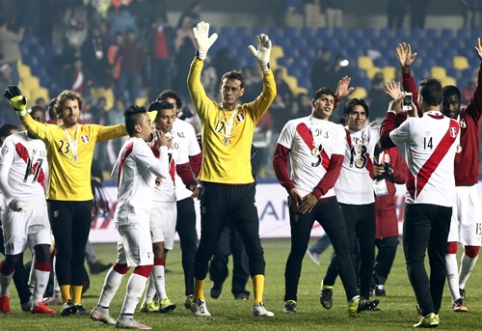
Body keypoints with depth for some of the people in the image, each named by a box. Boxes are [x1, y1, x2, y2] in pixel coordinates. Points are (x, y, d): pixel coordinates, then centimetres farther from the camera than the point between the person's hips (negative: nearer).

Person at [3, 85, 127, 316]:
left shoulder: (90, 132, 7)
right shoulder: (52, 132, -2)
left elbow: (118, 130, 3)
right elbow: (33, 127, -20)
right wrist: (20, 109, -38)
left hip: (84, 200, 3)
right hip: (59, 200, -3)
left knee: (79, 253, 7)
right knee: (64, 251, -4)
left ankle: (77, 301, 11)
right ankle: (66, 301, -1)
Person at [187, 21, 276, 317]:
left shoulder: (250, 114, 7)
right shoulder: (209, 111, 4)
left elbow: (270, 94, -6)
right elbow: (194, 85, -7)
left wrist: (264, 64, -20)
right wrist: (201, 54, -19)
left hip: (243, 189, 1)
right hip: (214, 189, -1)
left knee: (255, 247, -5)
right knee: (207, 247, 6)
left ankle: (258, 303, -3)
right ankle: (198, 300, 19)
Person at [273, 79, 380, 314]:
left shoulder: (337, 131, 8)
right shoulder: (295, 126, 3)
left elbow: (335, 167, 0)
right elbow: (279, 159, 2)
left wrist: (316, 194, -11)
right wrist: (291, 189, -9)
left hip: (326, 198, 3)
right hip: (300, 198, -3)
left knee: (343, 246, -4)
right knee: (298, 250, 0)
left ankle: (354, 300, -7)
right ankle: (290, 300, 10)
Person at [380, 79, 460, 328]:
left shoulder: (413, 125, -7)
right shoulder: (454, 128, 6)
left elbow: (385, 139, 11)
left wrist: (394, 110, 22)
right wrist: (414, 115, 32)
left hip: (420, 202, -5)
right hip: (446, 203, 5)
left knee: (415, 259, -5)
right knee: (438, 259, 15)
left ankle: (429, 313, -18)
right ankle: (432, 309, 23)